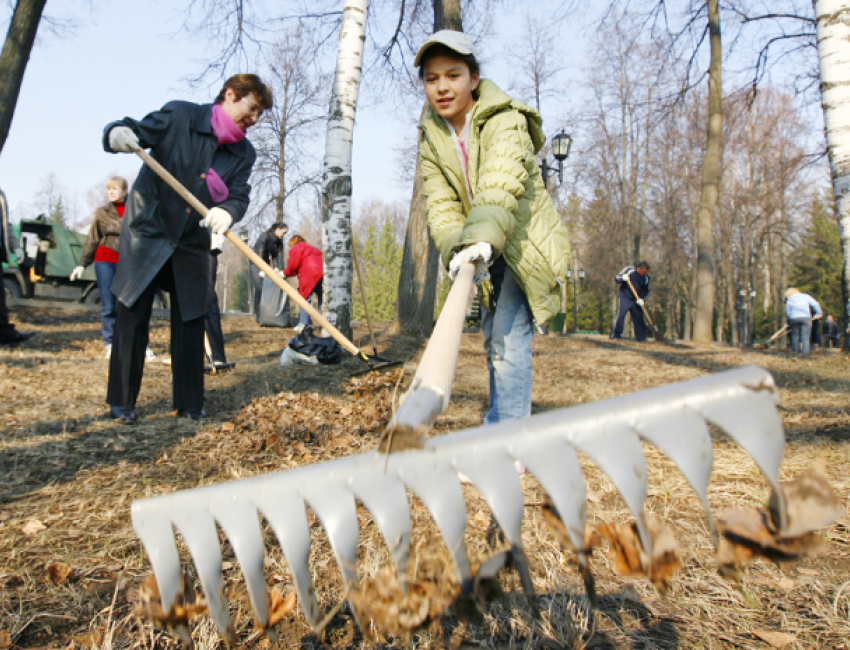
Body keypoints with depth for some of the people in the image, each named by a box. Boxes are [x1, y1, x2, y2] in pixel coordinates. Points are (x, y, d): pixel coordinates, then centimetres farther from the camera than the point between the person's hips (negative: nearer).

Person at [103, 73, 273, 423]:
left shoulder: (244, 154, 2)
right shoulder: (178, 115, -9)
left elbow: (240, 196, -9)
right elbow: (136, 131, -11)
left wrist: (227, 211, -33)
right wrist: (117, 133, -36)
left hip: (192, 244, 4)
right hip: (147, 232, -3)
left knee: (190, 322, 4)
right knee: (132, 317, -1)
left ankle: (189, 403, 15)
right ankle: (121, 401, 12)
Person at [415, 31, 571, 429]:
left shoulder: (505, 120, -19)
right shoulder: (431, 136, -1)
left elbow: (501, 185, -37)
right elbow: (440, 203, -12)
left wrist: (482, 237, -55)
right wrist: (455, 248, -32)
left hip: (525, 243, -6)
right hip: (488, 252, 7)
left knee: (508, 340, -18)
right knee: (493, 340, 16)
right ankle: (498, 428, 32)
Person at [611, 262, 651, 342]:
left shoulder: (646, 277, 0)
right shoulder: (630, 272, -11)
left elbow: (646, 290, 5)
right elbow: (617, 279, -8)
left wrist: (642, 298, -12)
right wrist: (622, 278, -30)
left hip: (636, 300, 4)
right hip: (625, 298, -4)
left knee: (638, 316, 4)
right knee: (622, 314, -14)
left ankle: (640, 336, 12)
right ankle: (616, 334, -9)